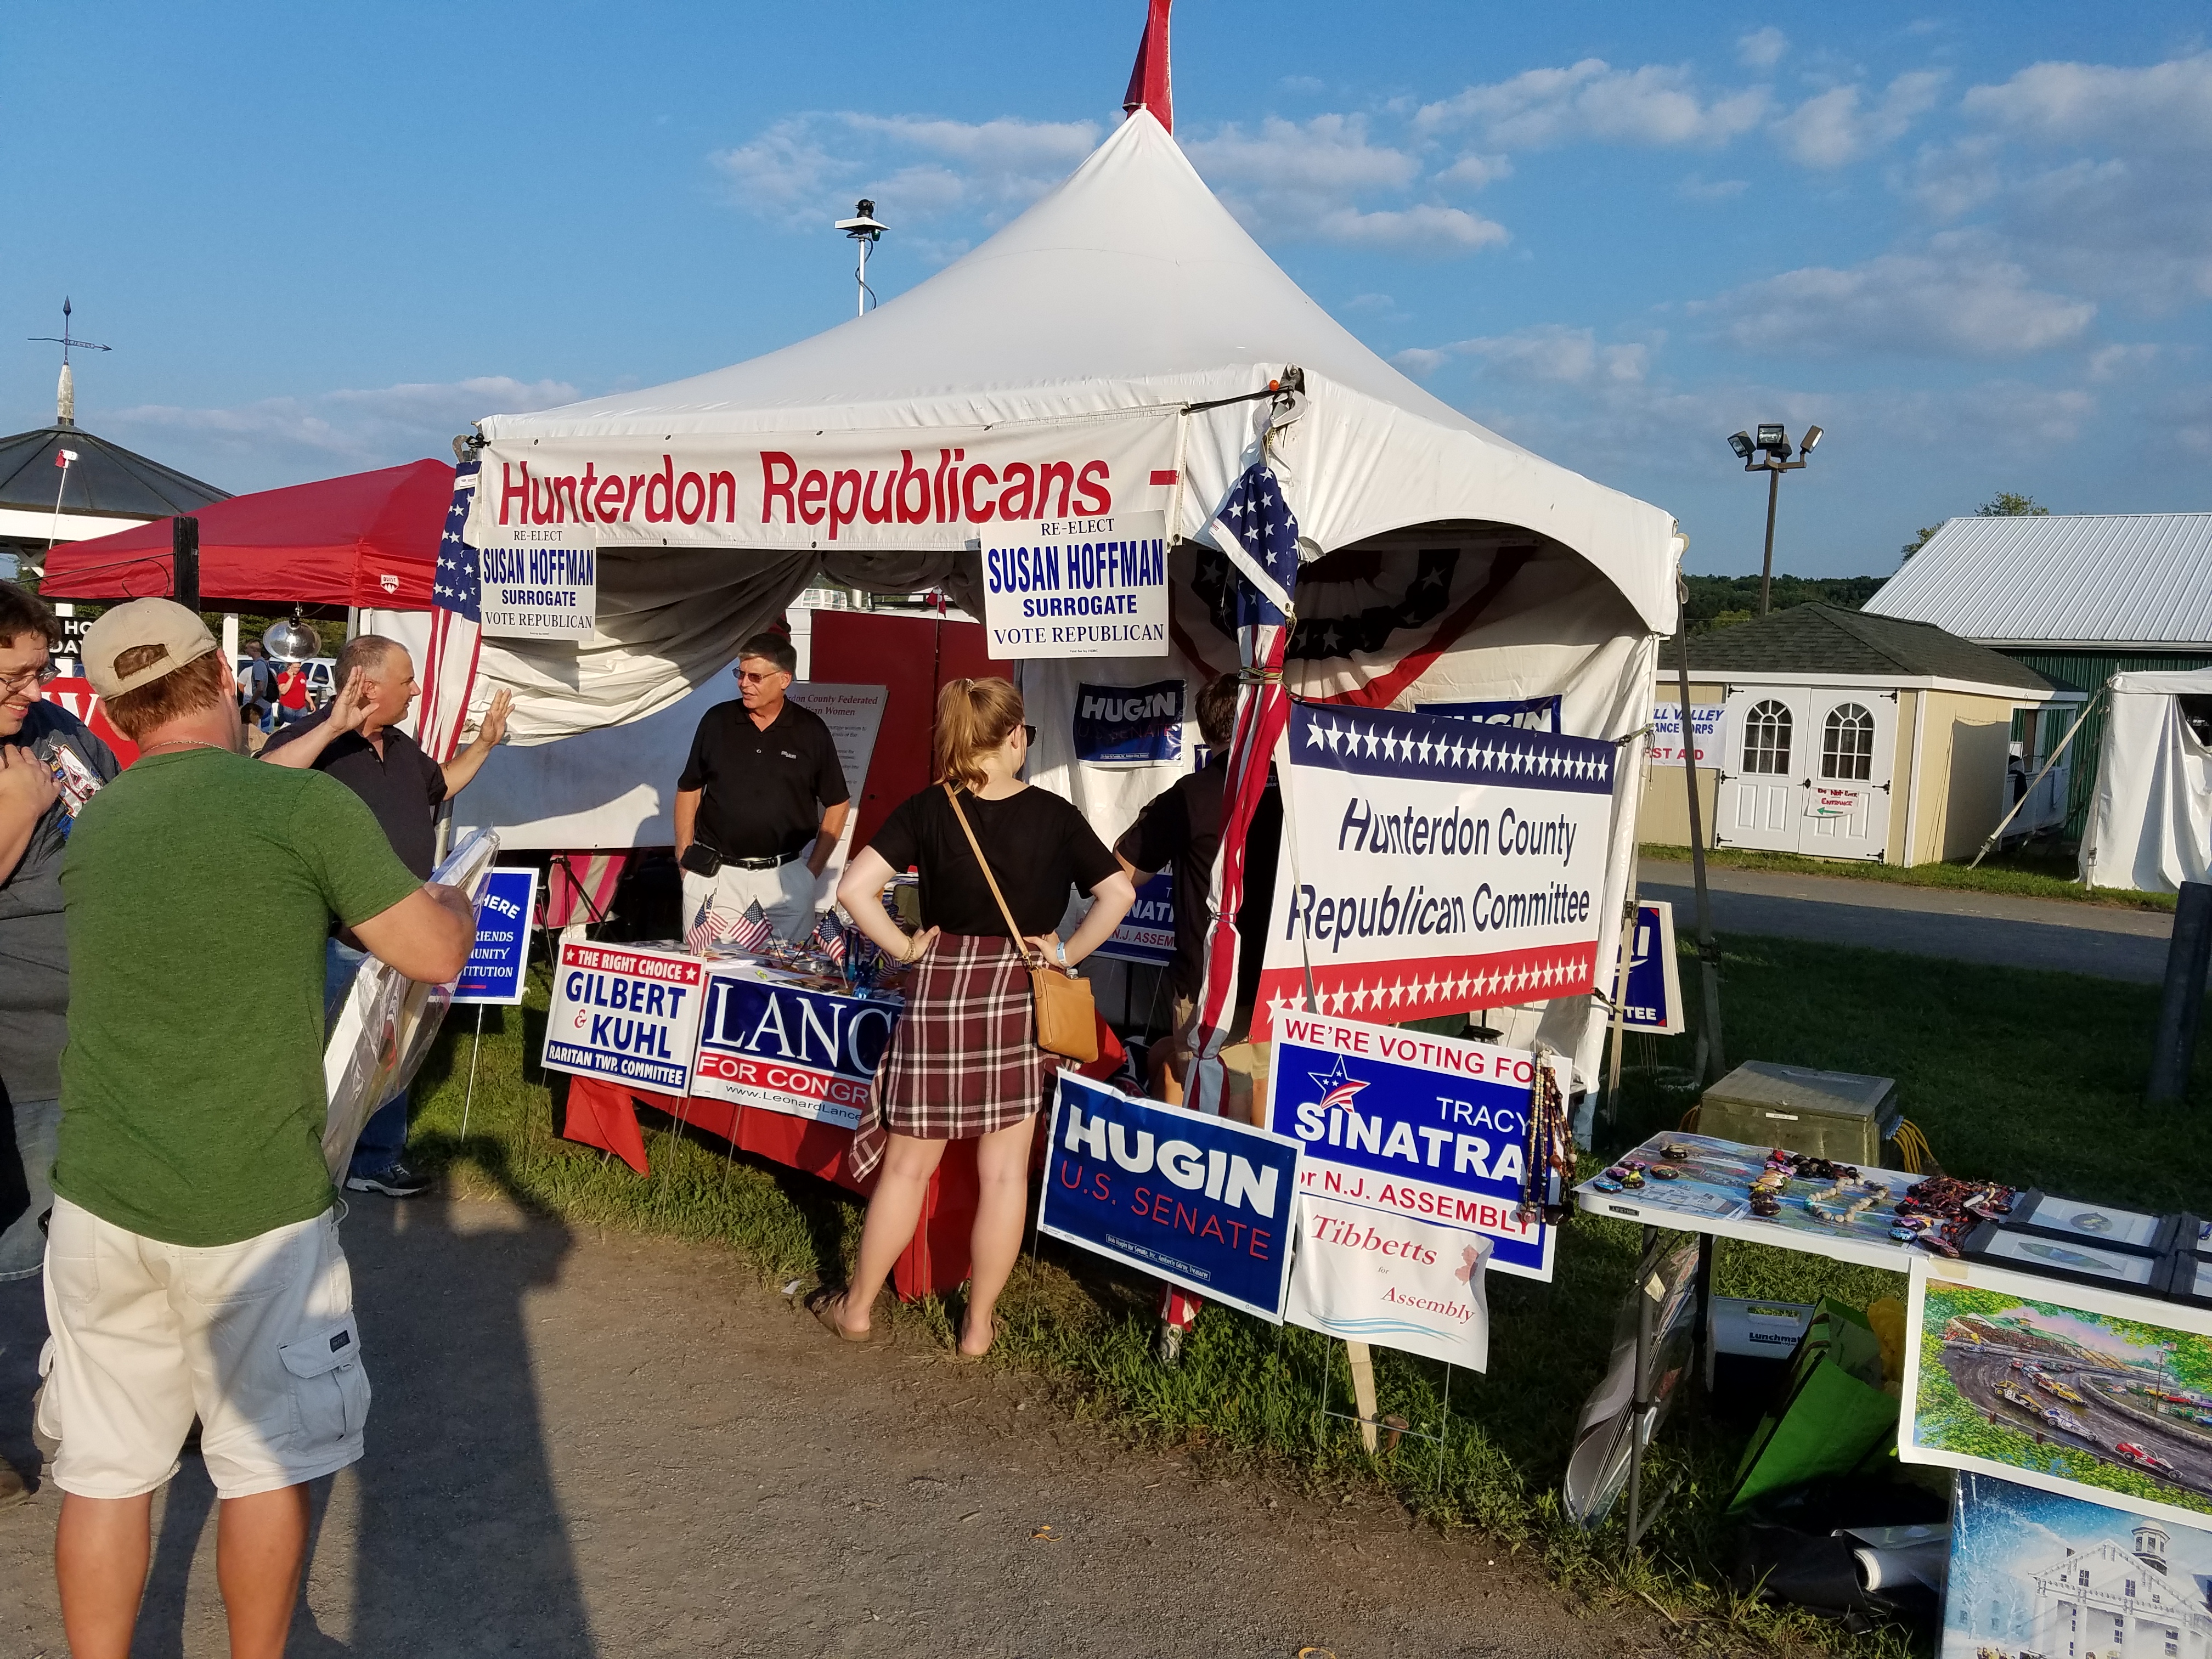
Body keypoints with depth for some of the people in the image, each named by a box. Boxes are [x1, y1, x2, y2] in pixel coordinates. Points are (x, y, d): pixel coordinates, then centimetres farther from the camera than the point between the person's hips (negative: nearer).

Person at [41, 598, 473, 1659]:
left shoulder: (88, 834, 7)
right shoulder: (307, 805, -11)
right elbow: (437, 956, -8)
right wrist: (452, 903, 12)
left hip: (99, 1203, 5)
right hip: (250, 1212, -4)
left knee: (105, 1471, 14)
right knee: (268, 1463, 13)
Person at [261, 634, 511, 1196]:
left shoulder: (401, 747, 10)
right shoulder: (312, 741, -17)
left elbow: (440, 784, 30)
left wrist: (484, 743, 18)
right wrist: (332, 728, -40)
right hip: (340, 942, -8)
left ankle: (378, 1160, 35)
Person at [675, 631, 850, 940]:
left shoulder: (811, 730, 0)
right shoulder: (717, 721, 4)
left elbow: (838, 803, 6)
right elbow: (689, 791, 10)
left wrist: (814, 869, 2)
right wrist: (684, 859, 2)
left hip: (786, 878, -1)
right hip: (714, 877, 1)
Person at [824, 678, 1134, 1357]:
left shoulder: (927, 809, -6)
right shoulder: (1052, 815, -7)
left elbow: (855, 888, -14)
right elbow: (1118, 893, -10)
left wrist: (905, 949, -4)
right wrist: (1066, 954, -2)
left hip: (939, 992, 1)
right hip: (1015, 997, -1)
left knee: (907, 1166, 13)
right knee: (1003, 1171, 9)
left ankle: (857, 1307, 26)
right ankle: (978, 1323, 19)